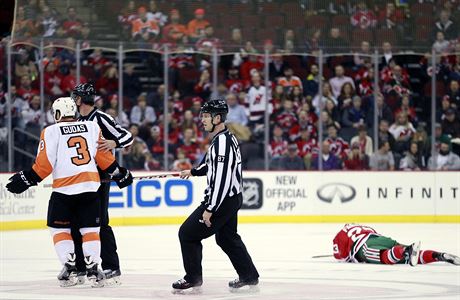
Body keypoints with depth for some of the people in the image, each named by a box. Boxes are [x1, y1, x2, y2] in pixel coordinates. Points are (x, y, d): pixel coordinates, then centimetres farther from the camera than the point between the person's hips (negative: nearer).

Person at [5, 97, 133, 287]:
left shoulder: (51, 132, -1)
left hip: (63, 188, -3)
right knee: (90, 228, 9)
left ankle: (69, 267, -1)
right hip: (90, 186, 3)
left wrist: (26, 179, 2)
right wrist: (119, 173, 20)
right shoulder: (92, 127, 8)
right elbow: (104, 156, 9)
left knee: (59, 228, 11)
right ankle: (93, 268, -2)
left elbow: (44, 164, -6)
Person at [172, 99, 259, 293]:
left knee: (188, 233, -3)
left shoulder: (222, 142, -23)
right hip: (231, 197, 10)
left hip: (223, 199, -10)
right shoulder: (226, 138, 9)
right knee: (226, 237, 23)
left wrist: (209, 209, -24)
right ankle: (249, 276, 27)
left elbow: (221, 179, -26)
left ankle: (193, 277, 4)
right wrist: (193, 172, 39)